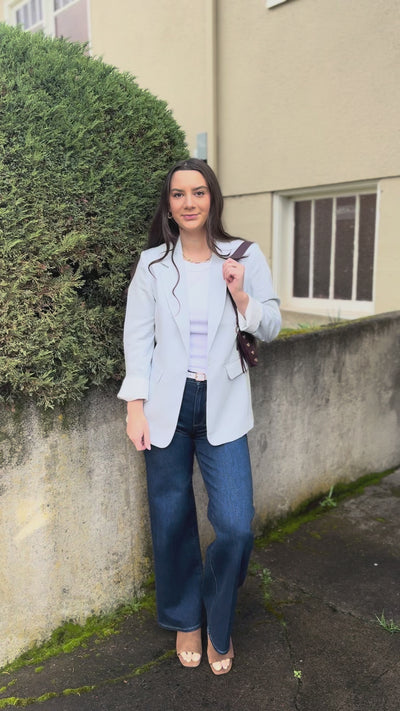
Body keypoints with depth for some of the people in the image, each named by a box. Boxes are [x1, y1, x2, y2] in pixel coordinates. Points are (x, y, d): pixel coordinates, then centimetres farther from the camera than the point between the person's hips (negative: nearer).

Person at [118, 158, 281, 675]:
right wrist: (135, 408, -4)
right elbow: (137, 336, 2)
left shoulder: (245, 258, 1)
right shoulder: (153, 263, 3)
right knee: (172, 522, 11)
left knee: (235, 525, -5)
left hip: (222, 407, 0)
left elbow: (271, 328, 5)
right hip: (167, 406, 1)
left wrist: (241, 295, -14)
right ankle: (185, 620, 36)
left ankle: (219, 623, 26)